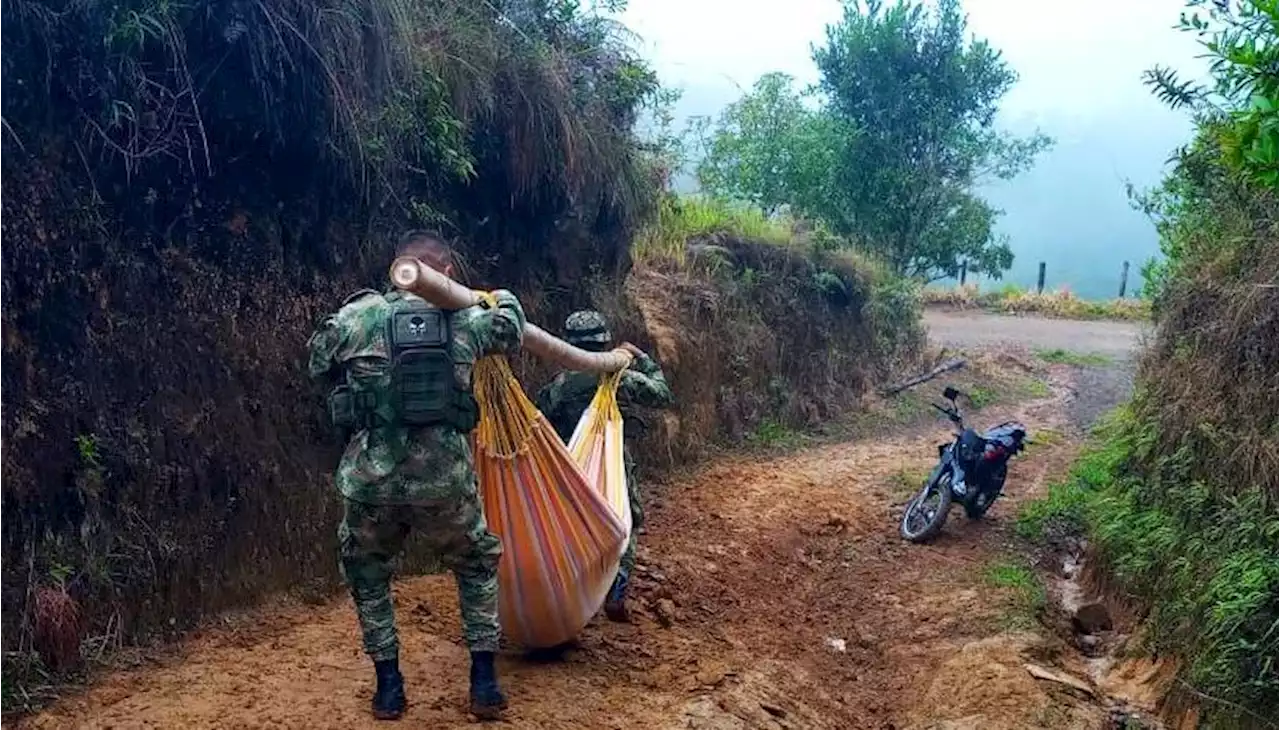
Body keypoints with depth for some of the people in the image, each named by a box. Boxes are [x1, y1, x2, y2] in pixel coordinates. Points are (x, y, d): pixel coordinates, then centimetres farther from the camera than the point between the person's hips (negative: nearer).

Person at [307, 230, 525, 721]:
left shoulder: (355, 317, 1)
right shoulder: (466, 321, 4)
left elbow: (316, 363, 18)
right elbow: (511, 330, 24)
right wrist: (505, 299, 46)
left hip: (370, 482, 0)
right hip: (444, 482, 0)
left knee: (367, 579, 26)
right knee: (478, 567, 25)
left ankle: (389, 688, 28)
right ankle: (484, 685, 24)